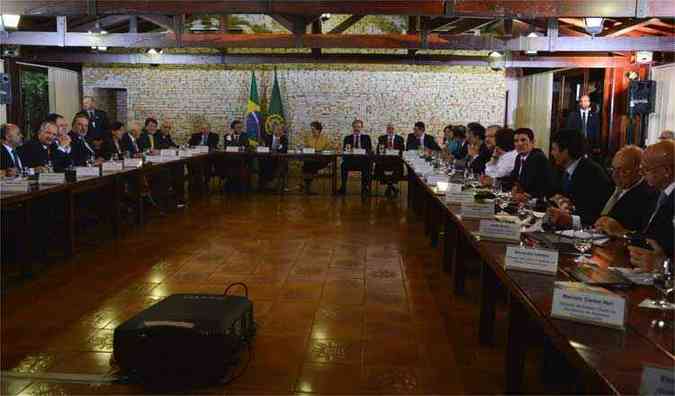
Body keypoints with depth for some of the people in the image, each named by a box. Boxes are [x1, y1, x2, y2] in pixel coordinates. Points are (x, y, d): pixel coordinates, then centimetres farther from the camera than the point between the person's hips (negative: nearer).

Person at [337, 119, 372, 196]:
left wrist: (363, 151, -15)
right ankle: (343, 187, -23)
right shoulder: (347, 138, 18)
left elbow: (370, 150, 7)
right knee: (343, 165, -31)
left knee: (366, 166, -34)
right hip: (350, 159, 1)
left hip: (362, 159, 0)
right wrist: (346, 148, -14)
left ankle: (365, 187, -23)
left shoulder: (366, 137, 16)